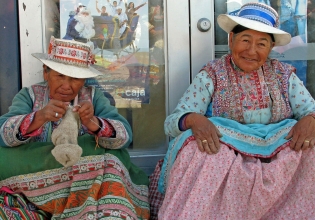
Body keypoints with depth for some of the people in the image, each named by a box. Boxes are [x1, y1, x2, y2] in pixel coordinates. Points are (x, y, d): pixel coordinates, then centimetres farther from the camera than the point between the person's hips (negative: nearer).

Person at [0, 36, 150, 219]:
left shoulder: (94, 96, 4)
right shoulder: (29, 95, 4)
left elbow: (125, 136, -10)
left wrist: (91, 122, -29)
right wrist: (40, 117, -30)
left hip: (87, 180, -1)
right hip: (36, 180, 1)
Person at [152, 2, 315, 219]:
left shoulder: (284, 75, 8)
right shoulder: (211, 75, -2)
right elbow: (171, 121, -9)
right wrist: (194, 119, -33)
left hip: (281, 159, 3)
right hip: (223, 156, -2)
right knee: (197, 146, -32)